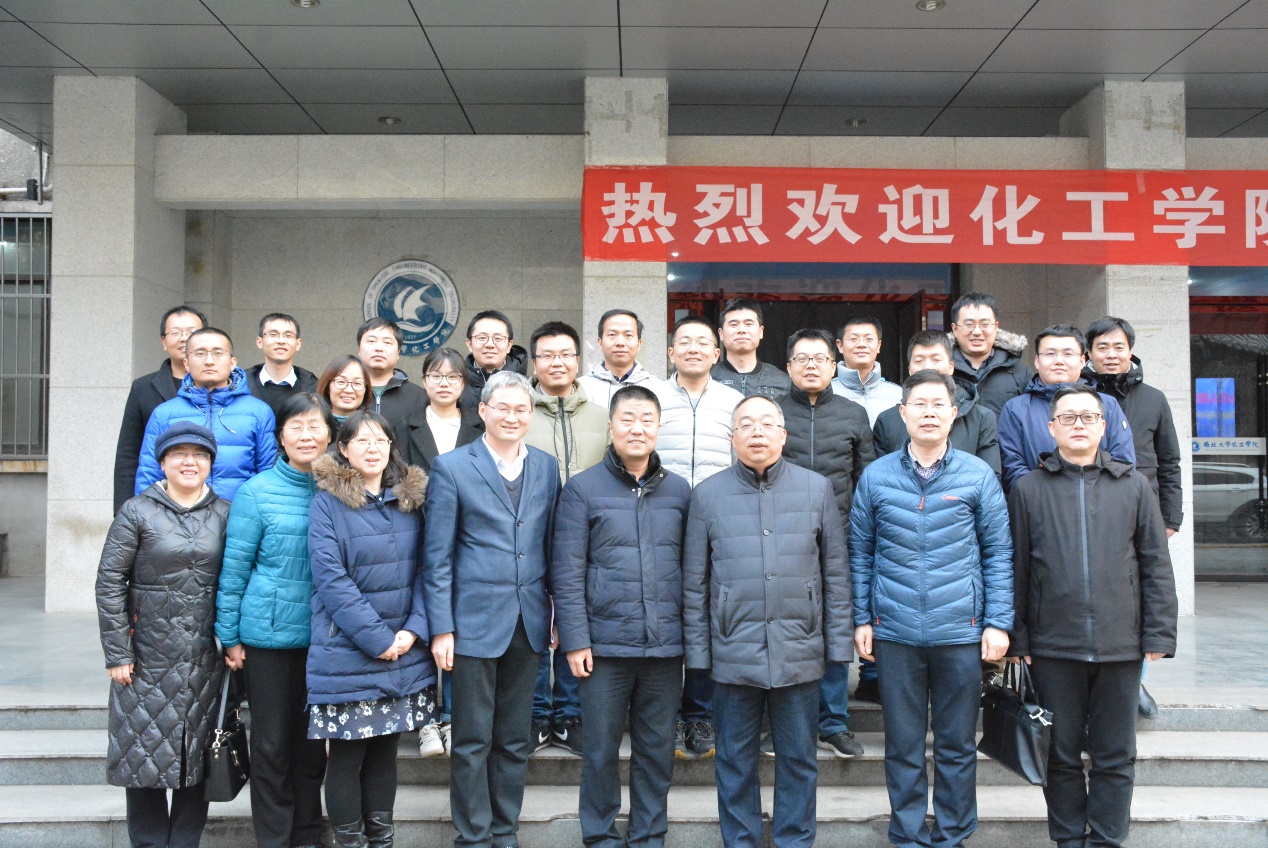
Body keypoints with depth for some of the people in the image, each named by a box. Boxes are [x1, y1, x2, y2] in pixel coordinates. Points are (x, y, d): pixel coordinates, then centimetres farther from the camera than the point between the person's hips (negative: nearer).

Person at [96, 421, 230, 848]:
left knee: (197, 754, 8)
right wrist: (117, 653, -7)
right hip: (149, 658, -2)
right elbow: (109, 582, -3)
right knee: (145, 751, 5)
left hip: (206, 660, 2)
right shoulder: (137, 512, -2)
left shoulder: (225, 513, 5)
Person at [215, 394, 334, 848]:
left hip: (323, 636, 3)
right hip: (270, 634, -2)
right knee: (272, 741, 8)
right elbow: (234, 567, -2)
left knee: (312, 738, 13)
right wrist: (229, 635, -1)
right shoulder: (257, 491, -6)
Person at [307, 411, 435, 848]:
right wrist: (377, 639, -15)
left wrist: (414, 630, -9)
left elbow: (424, 570, 5)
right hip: (348, 655, -4)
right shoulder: (328, 502, -6)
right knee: (347, 754, 4)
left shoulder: (410, 499, 8)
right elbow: (331, 579, -12)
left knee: (385, 748, 13)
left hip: (405, 652, 4)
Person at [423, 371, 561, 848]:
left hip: (528, 623, 4)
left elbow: (552, 547, 11)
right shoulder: (451, 467, -3)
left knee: (515, 739, 13)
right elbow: (437, 556, -4)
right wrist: (441, 628, -9)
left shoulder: (547, 467, 8)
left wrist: (559, 613, 6)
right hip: (475, 620, -3)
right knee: (472, 741, 5)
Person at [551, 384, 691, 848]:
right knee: (601, 749, 9)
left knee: (657, 749, 12)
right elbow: (566, 572, -4)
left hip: (666, 644, 3)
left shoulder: (678, 490, 8)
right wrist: (575, 640, -8)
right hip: (605, 643, -2)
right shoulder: (583, 489, -2)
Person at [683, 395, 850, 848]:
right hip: (733, 653, 0)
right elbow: (694, 582, 4)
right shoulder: (708, 495, 2)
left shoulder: (817, 488, 3)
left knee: (798, 758, 12)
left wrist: (839, 644, 2)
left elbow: (836, 573, 5)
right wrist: (697, 650, 2)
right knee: (735, 759, 12)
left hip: (800, 652, 0)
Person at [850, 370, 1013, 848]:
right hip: (895, 633, 1)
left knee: (957, 745, 10)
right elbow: (860, 552, 7)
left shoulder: (977, 476, 1)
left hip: (960, 632, 0)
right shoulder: (876, 476, 3)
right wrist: (861, 619, 3)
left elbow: (998, 553, 4)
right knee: (903, 745, 10)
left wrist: (998, 623, -2)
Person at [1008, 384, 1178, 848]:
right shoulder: (1028, 488, 3)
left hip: (1120, 645, 1)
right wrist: (1018, 638, 0)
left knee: (1115, 756, 10)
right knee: (1061, 753, 11)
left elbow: (1156, 566, 6)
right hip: (1054, 645, 0)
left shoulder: (1134, 486, 5)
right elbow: (1016, 570, 3)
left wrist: (1158, 635, 0)